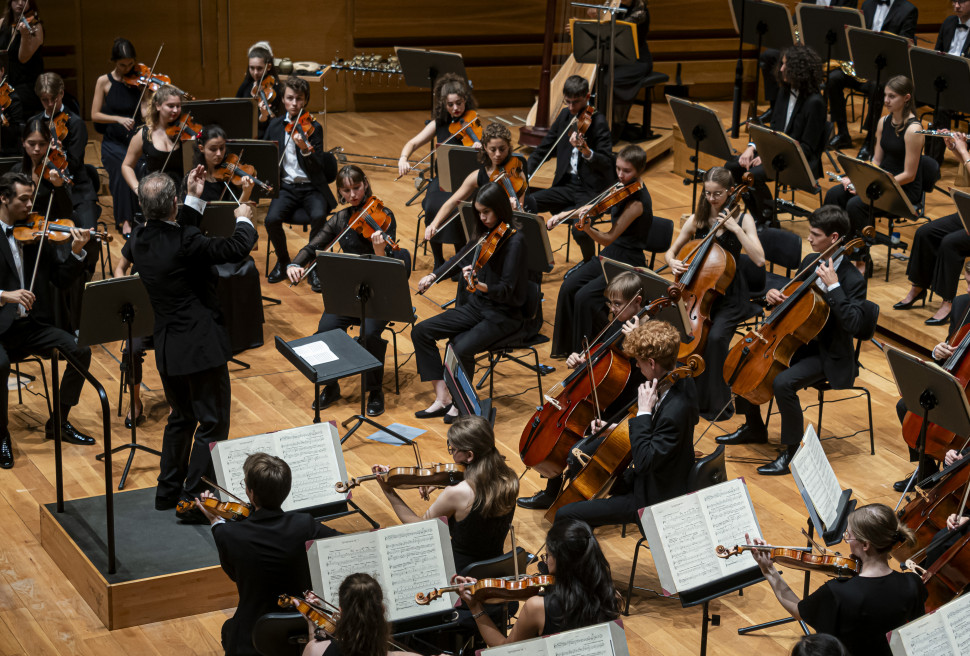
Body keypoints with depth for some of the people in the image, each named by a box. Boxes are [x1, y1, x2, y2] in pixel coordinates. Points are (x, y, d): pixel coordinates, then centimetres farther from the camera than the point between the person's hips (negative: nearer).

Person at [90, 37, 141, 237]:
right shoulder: (104, 82, 0)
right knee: (122, 169, -27)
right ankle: (125, 220, -19)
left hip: (136, 140, 2)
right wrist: (118, 119, -17)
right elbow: (95, 115, -2)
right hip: (113, 143, -2)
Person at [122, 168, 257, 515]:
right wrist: (243, 219, -2)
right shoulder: (185, 242, -22)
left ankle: (168, 492, 30)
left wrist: (194, 199, 19)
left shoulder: (138, 241, 1)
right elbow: (239, 247, -21)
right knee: (213, 424, 4)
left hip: (166, 349, 8)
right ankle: (194, 498, 4)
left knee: (182, 418, 24)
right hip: (201, 346, -8)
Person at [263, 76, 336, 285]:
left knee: (319, 216, -32)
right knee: (272, 219, -25)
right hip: (286, 187, 3)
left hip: (311, 187, -2)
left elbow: (317, 168, -12)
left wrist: (305, 149, -32)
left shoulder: (313, 128, -2)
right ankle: (283, 261, 2)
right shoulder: (275, 126, 9)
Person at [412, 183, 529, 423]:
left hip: (504, 315, -8)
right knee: (421, 331, -6)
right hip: (477, 306, 8)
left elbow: (506, 290, -23)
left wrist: (479, 285, -41)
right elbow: (459, 258, 26)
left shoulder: (514, 241, -16)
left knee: (462, 347, -32)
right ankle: (442, 397, -7)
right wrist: (433, 275, 12)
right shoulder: (485, 235, 7)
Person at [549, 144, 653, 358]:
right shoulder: (622, 188, 4)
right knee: (569, 287, -7)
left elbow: (608, 238, -25)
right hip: (610, 255, 8)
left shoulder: (637, 202, -22)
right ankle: (568, 345, 6)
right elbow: (594, 208, 13)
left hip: (628, 263, -8)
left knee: (585, 296, -22)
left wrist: (588, 228, -42)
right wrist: (562, 215, 3)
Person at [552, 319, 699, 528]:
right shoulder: (681, 381, -5)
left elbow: (644, 462, -35)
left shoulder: (674, 411, -36)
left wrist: (643, 412, -32)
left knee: (565, 516, -13)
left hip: (653, 499, -11)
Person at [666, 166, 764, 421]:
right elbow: (671, 251, 15)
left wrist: (736, 228, -20)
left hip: (729, 296, -3)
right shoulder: (696, 220, 6)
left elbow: (759, 259, -14)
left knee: (716, 337, -30)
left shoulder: (743, 219, -2)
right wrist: (673, 261, -9)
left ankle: (717, 404, -15)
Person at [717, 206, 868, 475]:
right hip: (800, 341, 9)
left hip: (828, 355, -9)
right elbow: (792, 296, 19)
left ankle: (792, 451, -15)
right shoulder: (810, 262, 3)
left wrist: (833, 286, -34)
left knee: (782, 382, -32)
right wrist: (774, 294, -4)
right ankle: (754, 428, 22)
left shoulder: (852, 279, -20)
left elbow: (854, 324, -33)